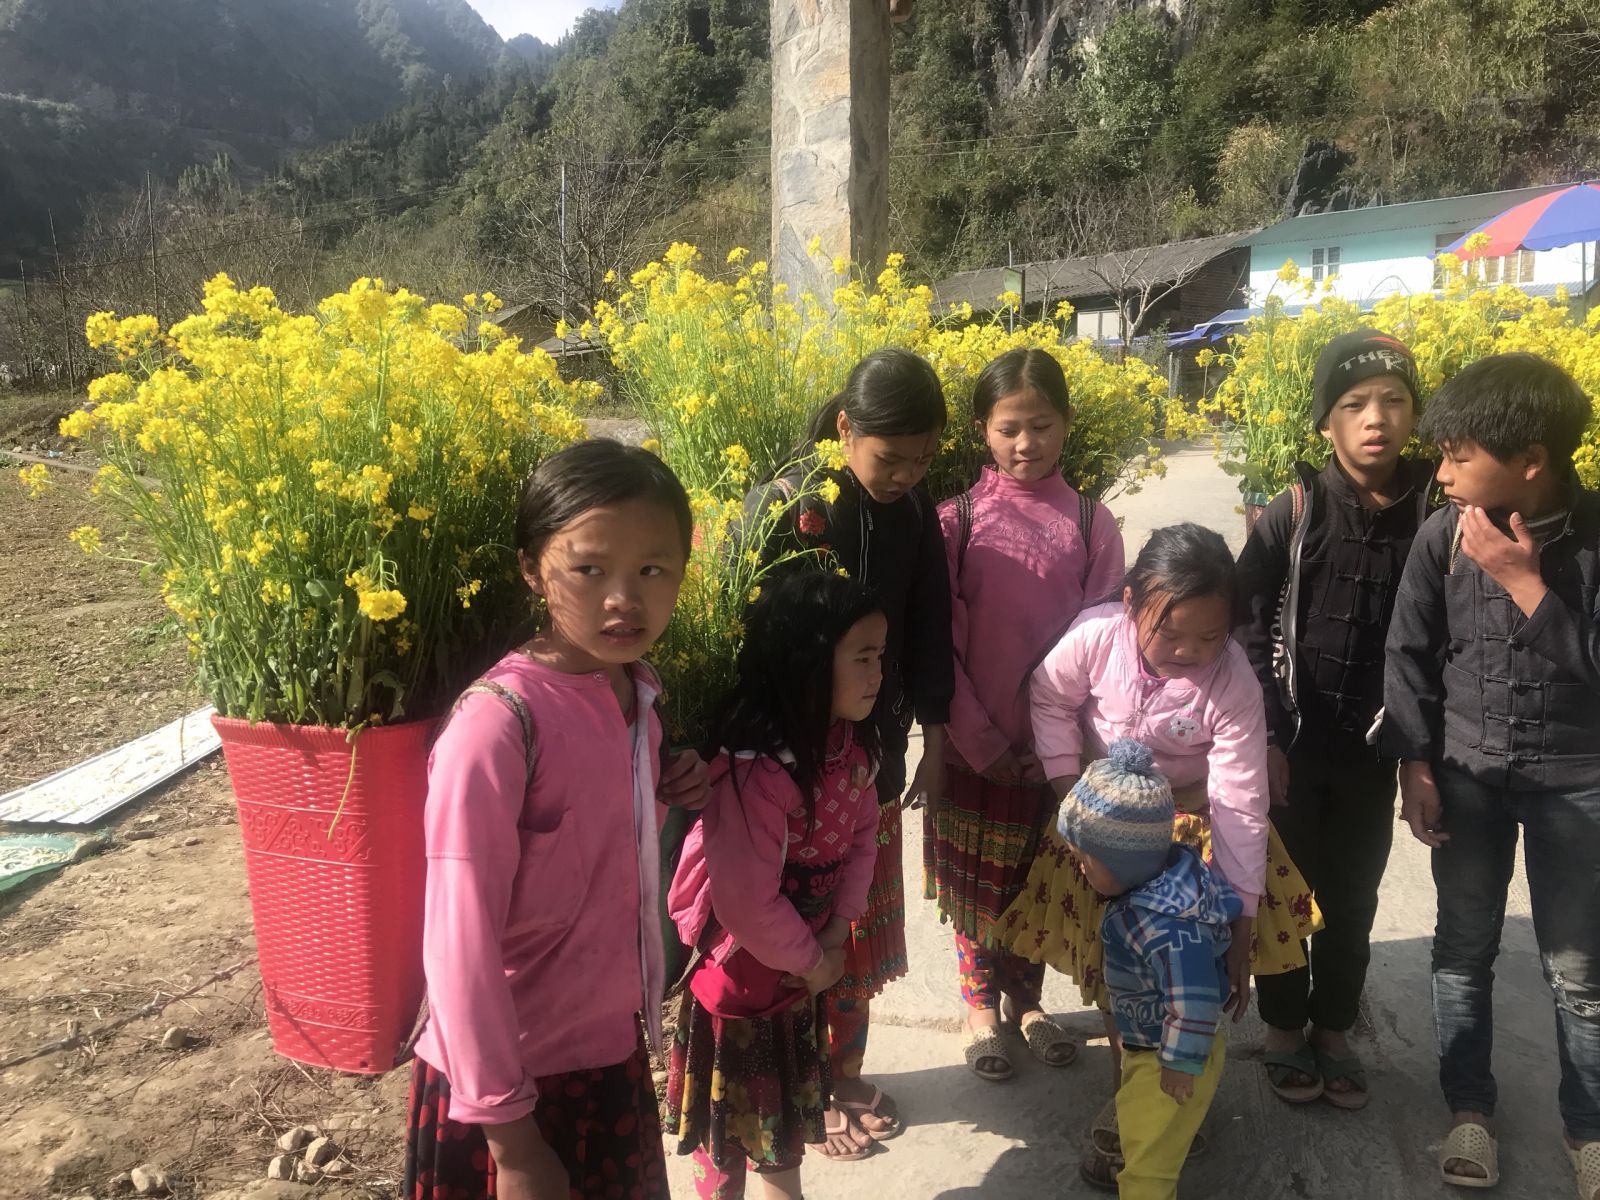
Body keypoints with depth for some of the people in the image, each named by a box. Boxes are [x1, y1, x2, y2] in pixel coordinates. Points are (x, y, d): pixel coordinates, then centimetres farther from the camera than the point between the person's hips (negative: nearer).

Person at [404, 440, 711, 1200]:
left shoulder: (634, 690, -4)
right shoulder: (498, 722, -26)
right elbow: (460, 947, -22)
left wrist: (658, 799, -8)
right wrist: (509, 1139, -16)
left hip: (612, 1051, 7)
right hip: (510, 1083, -7)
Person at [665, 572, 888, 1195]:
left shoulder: (851, 744, -8)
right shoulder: (755, 771, -34)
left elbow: (862, 836, 1)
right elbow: (747, 905, -31)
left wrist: (835, 936, -7)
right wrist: (811, 962, -15)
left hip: (802, 963, 8)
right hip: (739, 970, -7)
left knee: (785, 1103, 27)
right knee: (730, 1116, 15)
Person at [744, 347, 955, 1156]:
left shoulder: (914, 513, -1)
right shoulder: (779, 508, -17)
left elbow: (928, 633, 7)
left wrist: (934, 740, 8)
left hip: (876, 754, 5)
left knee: (861, 929, 18)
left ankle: (847, 1073, 37)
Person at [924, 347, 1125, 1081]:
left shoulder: (1090, 523, -3)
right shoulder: (958, 519, -7)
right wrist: (980, 739, -11)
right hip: (974, 743, -1)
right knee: (978, 882, 12)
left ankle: (1027, 999, 38)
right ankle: (980, 1005, 34)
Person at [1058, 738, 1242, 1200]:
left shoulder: (1167, 927, -39)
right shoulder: (1153, 882, -10)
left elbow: (1196, 1005, -35)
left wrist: (1182, 1065, -23)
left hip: (1169, 1060, -9)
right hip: (1141, 1048, 9)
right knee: (1139, 1138, 28)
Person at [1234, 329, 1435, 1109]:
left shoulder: (1435, 514, -4)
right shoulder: (1293, 514, -9)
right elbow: (1244, 629, -8)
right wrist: (1263, 738, -12)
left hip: (1372, 750, 2)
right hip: (1293, 745, -1)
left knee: (1352, 902, 15)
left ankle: (1333, 1033, 35)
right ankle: (1284, 1032, 30)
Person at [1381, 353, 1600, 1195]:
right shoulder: (1443, 536, -8)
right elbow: (1410, 657, 0)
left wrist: (1526, 583, -23)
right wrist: (1414, 766, -3)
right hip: (1468, 774, 2)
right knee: (1464, 948, 11)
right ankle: (1469, 1108, 28)